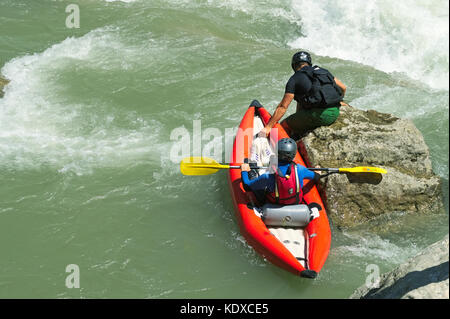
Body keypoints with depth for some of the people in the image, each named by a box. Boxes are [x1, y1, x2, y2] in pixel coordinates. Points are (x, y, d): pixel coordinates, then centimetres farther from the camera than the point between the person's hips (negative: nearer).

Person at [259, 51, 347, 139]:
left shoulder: (294, 79, 3)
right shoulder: (322, 71, 19)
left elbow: (283, 107, -4)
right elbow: (343, 88, 23)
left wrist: (268, 127, -3)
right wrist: (337, 101, 44)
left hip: (320, 115, -7)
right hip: (335, 113, 7)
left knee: (284, 125, 7)